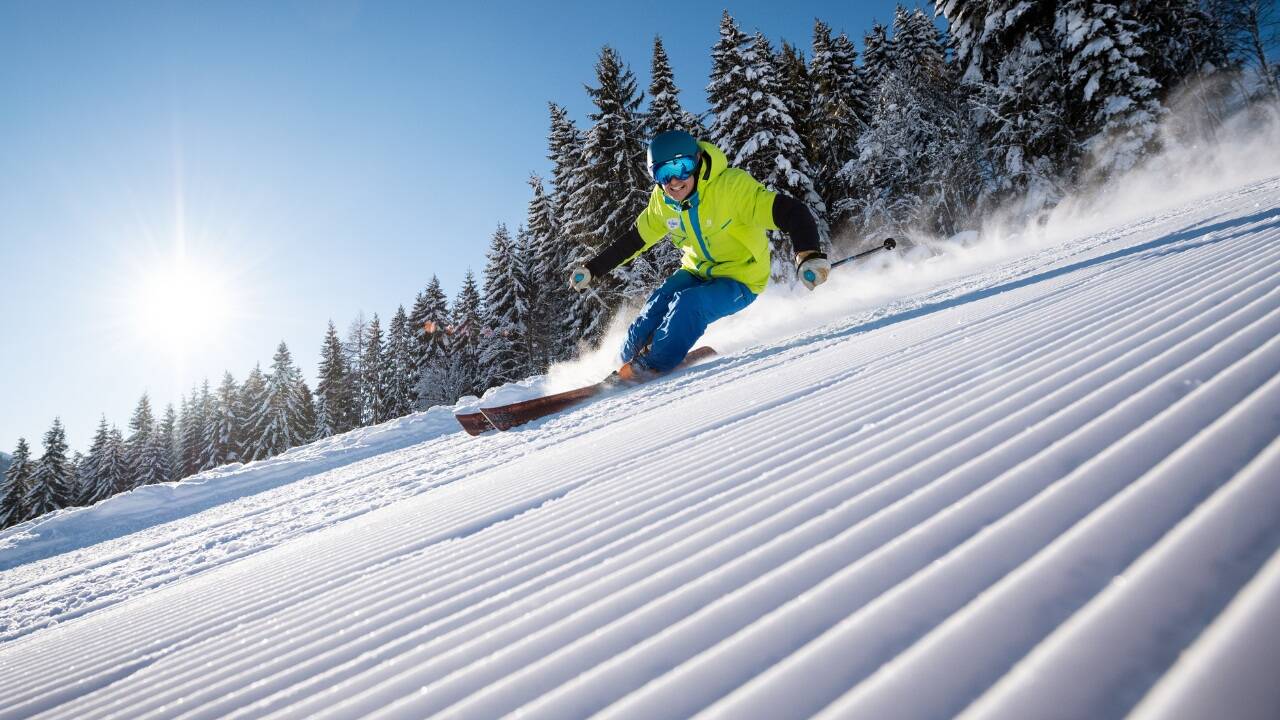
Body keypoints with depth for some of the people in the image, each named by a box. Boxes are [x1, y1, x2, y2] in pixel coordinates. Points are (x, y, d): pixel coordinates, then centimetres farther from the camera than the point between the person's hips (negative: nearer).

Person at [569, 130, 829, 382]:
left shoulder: (732, 185, -28)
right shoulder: (662, 202, -8)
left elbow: (791, 212, -34)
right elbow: (633, 240, 8)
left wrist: (808, 255, -52)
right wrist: (591, 269, 6)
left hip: (741, 281, -5)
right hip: (697, 271, 5)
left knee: (688, 304, -29)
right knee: (657, 305, -18)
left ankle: (653, 366, -11)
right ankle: (627, 362, 1)